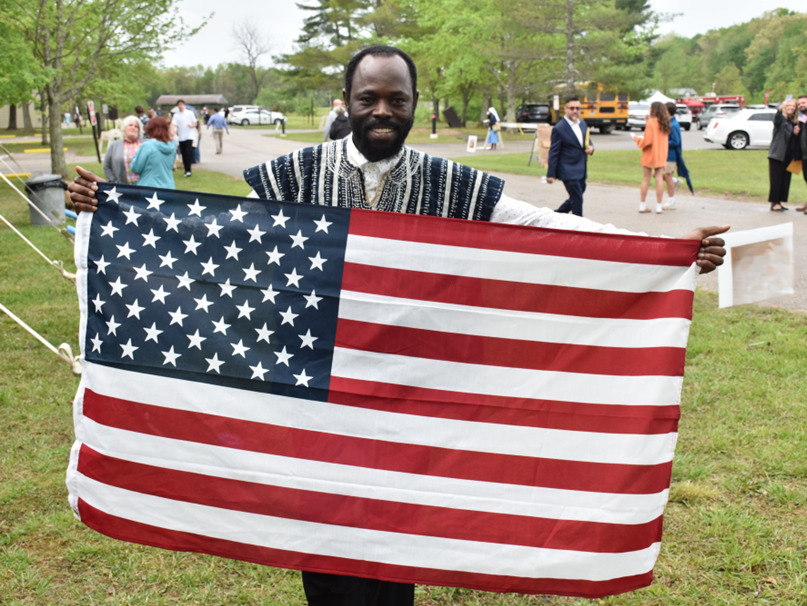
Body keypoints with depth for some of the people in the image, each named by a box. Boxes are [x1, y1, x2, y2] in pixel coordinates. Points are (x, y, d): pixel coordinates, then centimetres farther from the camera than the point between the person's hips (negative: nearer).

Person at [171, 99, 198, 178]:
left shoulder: (190, 113, 4)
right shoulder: (176, 115, 4)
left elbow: (195, 123, 8)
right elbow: (174, 124, -9)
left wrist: (191, 125, -14)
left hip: (189, 136, -2)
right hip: (181, 137, 2)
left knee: (188, 153, -14)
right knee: (184, 154, 5)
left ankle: (188, 170, -14)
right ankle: (186, 170, 14)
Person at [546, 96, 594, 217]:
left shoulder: (583, 124, 11)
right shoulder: (559, 129, -10)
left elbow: (586, 142, 24)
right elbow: (553, 153, -10)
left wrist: (590, 148, -2)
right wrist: (551, 174, -11)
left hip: (581, 171, 8)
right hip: (569, 172, -8)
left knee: (575, 198, 15)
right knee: (577, 200, -7)